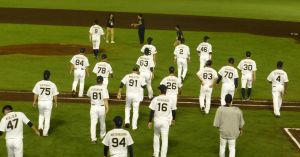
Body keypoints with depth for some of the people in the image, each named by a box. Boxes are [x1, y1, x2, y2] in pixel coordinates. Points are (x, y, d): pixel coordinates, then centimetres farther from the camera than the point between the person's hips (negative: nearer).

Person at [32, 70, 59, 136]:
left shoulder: (38, 83, -5)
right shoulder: (52, 84, -8)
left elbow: (35, 94, -1)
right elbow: (55, 95, -4)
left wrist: (34, 101, 12)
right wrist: (55, 102, 10)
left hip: (40, 102, 2)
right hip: (49, 102, -1)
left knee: (41, 115, 25)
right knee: (47, 117, 10)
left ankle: (40, 127, 5)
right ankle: (45, 133, 12)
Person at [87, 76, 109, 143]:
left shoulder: (91, 88, 0)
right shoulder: (104, 88, -10)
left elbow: (88, 95, 18)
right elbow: (105, 99, -15)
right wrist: (107, 108, -14)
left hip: (93, 107, 1)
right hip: (101, 107, -1)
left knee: (93, 123, 1)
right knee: (102, 122, 19)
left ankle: (93, 139, -7)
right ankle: (102, 135, 38)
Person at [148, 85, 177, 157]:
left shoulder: (155, 99, -7)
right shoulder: (170, 99, -5)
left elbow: (152, 111, -7)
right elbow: (174, 110, 5)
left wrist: (150, 121, 2)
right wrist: (173, 119, 22)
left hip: (157, 121, 1)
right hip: (166, 121, -1)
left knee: (156, 136, 22)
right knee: (165, 139, 5)